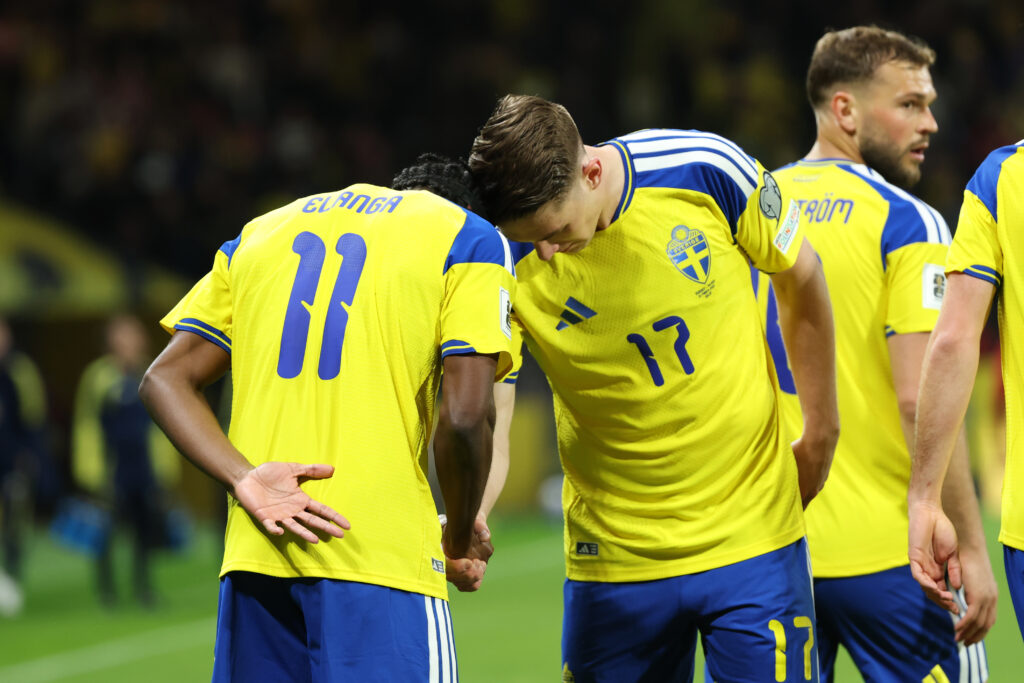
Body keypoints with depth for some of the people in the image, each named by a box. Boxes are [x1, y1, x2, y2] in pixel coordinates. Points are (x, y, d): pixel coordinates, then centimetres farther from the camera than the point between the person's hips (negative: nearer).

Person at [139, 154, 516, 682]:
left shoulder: (262, 234, 23)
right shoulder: (471, 239, 6)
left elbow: (165, 380, 12)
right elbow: (466, 416, -7)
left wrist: (243, 478, -1)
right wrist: (460, 540, 8)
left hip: (252, 557, 5)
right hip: (383, 556, -5)